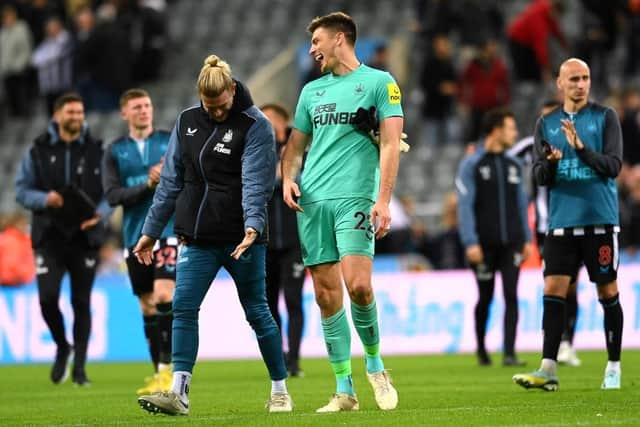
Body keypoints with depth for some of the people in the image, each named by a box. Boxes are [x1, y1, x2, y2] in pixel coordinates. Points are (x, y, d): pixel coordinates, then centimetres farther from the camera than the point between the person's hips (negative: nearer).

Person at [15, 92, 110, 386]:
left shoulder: (97, 151, 3)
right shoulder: (38, 151, 3)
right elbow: (22, 190, 4)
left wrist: (100, 213, -16)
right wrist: (45, 199, -16)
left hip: (85, 237, 0)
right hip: (50, 237, 0)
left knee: (81, 302, 3)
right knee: (48, 297, -12)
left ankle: (79, 367, 12)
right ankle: (62, 348, 16)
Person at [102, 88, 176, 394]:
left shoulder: (171, 142, 6)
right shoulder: (115, 151, 8)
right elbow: (113, 195, -3)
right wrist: (147, 185, -16)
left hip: (168, 230, -3)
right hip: (135, 237, 3)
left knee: (164, 295, -19)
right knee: (147, 306, 7)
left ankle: (167, 369, -17)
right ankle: (159, 374, 15)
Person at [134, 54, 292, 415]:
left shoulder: (256, 125, -8)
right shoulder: (187, 122, 8)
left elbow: (256, 182, -18)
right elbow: (171, 179, 13)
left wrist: (253, 226, -33)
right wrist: (152, 231, 13)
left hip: (242, 238, -4)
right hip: (197, 237, 4)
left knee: (257, 312, 4)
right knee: (184, 308, -9)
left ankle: (280, 391, 17)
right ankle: (179, 394, -11)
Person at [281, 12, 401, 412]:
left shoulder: (379, 82, 2)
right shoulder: (312, 90, 19)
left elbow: (391, 144, -4)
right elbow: (296, 145, 24)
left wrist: (383, 199, -13)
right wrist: (288, 178, 3)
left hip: (354, 198, -5)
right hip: (311, 200, 5)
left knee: (358, 285, -19)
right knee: (327, 295, 1)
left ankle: (375, 362, 5)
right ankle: (345, 390, 4)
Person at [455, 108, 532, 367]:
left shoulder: (513, 165, 12)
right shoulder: (471, 165, -4)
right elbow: (465, 206, -8)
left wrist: (527, 238, 11)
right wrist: (471, 243, -14)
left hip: (510, 243, 4)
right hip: (485, 245, -4)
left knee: (511, 295, -7)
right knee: (485, 297, 6)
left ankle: (509, 353, -10)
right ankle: (481, 349, 26)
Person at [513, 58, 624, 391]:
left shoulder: (605, 117, 1)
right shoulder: (546, 124, 10)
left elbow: (613, 166, -8)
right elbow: (539, 176, 5)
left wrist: (581, 148, -23)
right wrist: (550, 163, -18)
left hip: (600, 220, -2)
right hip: (561, 222, 2)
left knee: (608, 292, 2)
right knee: (553, 291, -7)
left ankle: (614, 368, 12)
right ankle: (548, 370, -10)